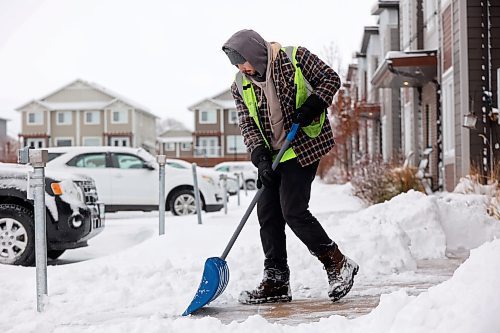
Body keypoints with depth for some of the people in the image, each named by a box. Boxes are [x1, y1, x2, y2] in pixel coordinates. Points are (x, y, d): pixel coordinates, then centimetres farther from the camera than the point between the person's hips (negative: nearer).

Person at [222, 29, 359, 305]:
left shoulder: (295, 58, -8)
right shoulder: (241, 86, 4)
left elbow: (330, 79, -2)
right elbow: (248, 126, 1)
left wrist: (312, 107, -17)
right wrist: (260, 158, -14)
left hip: (303, 148, -6)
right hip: (272, 154, 6)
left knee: (293, 211, -14)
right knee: (267, 214, 2)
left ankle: (338, 264, 0)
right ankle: (276, 282, 10)